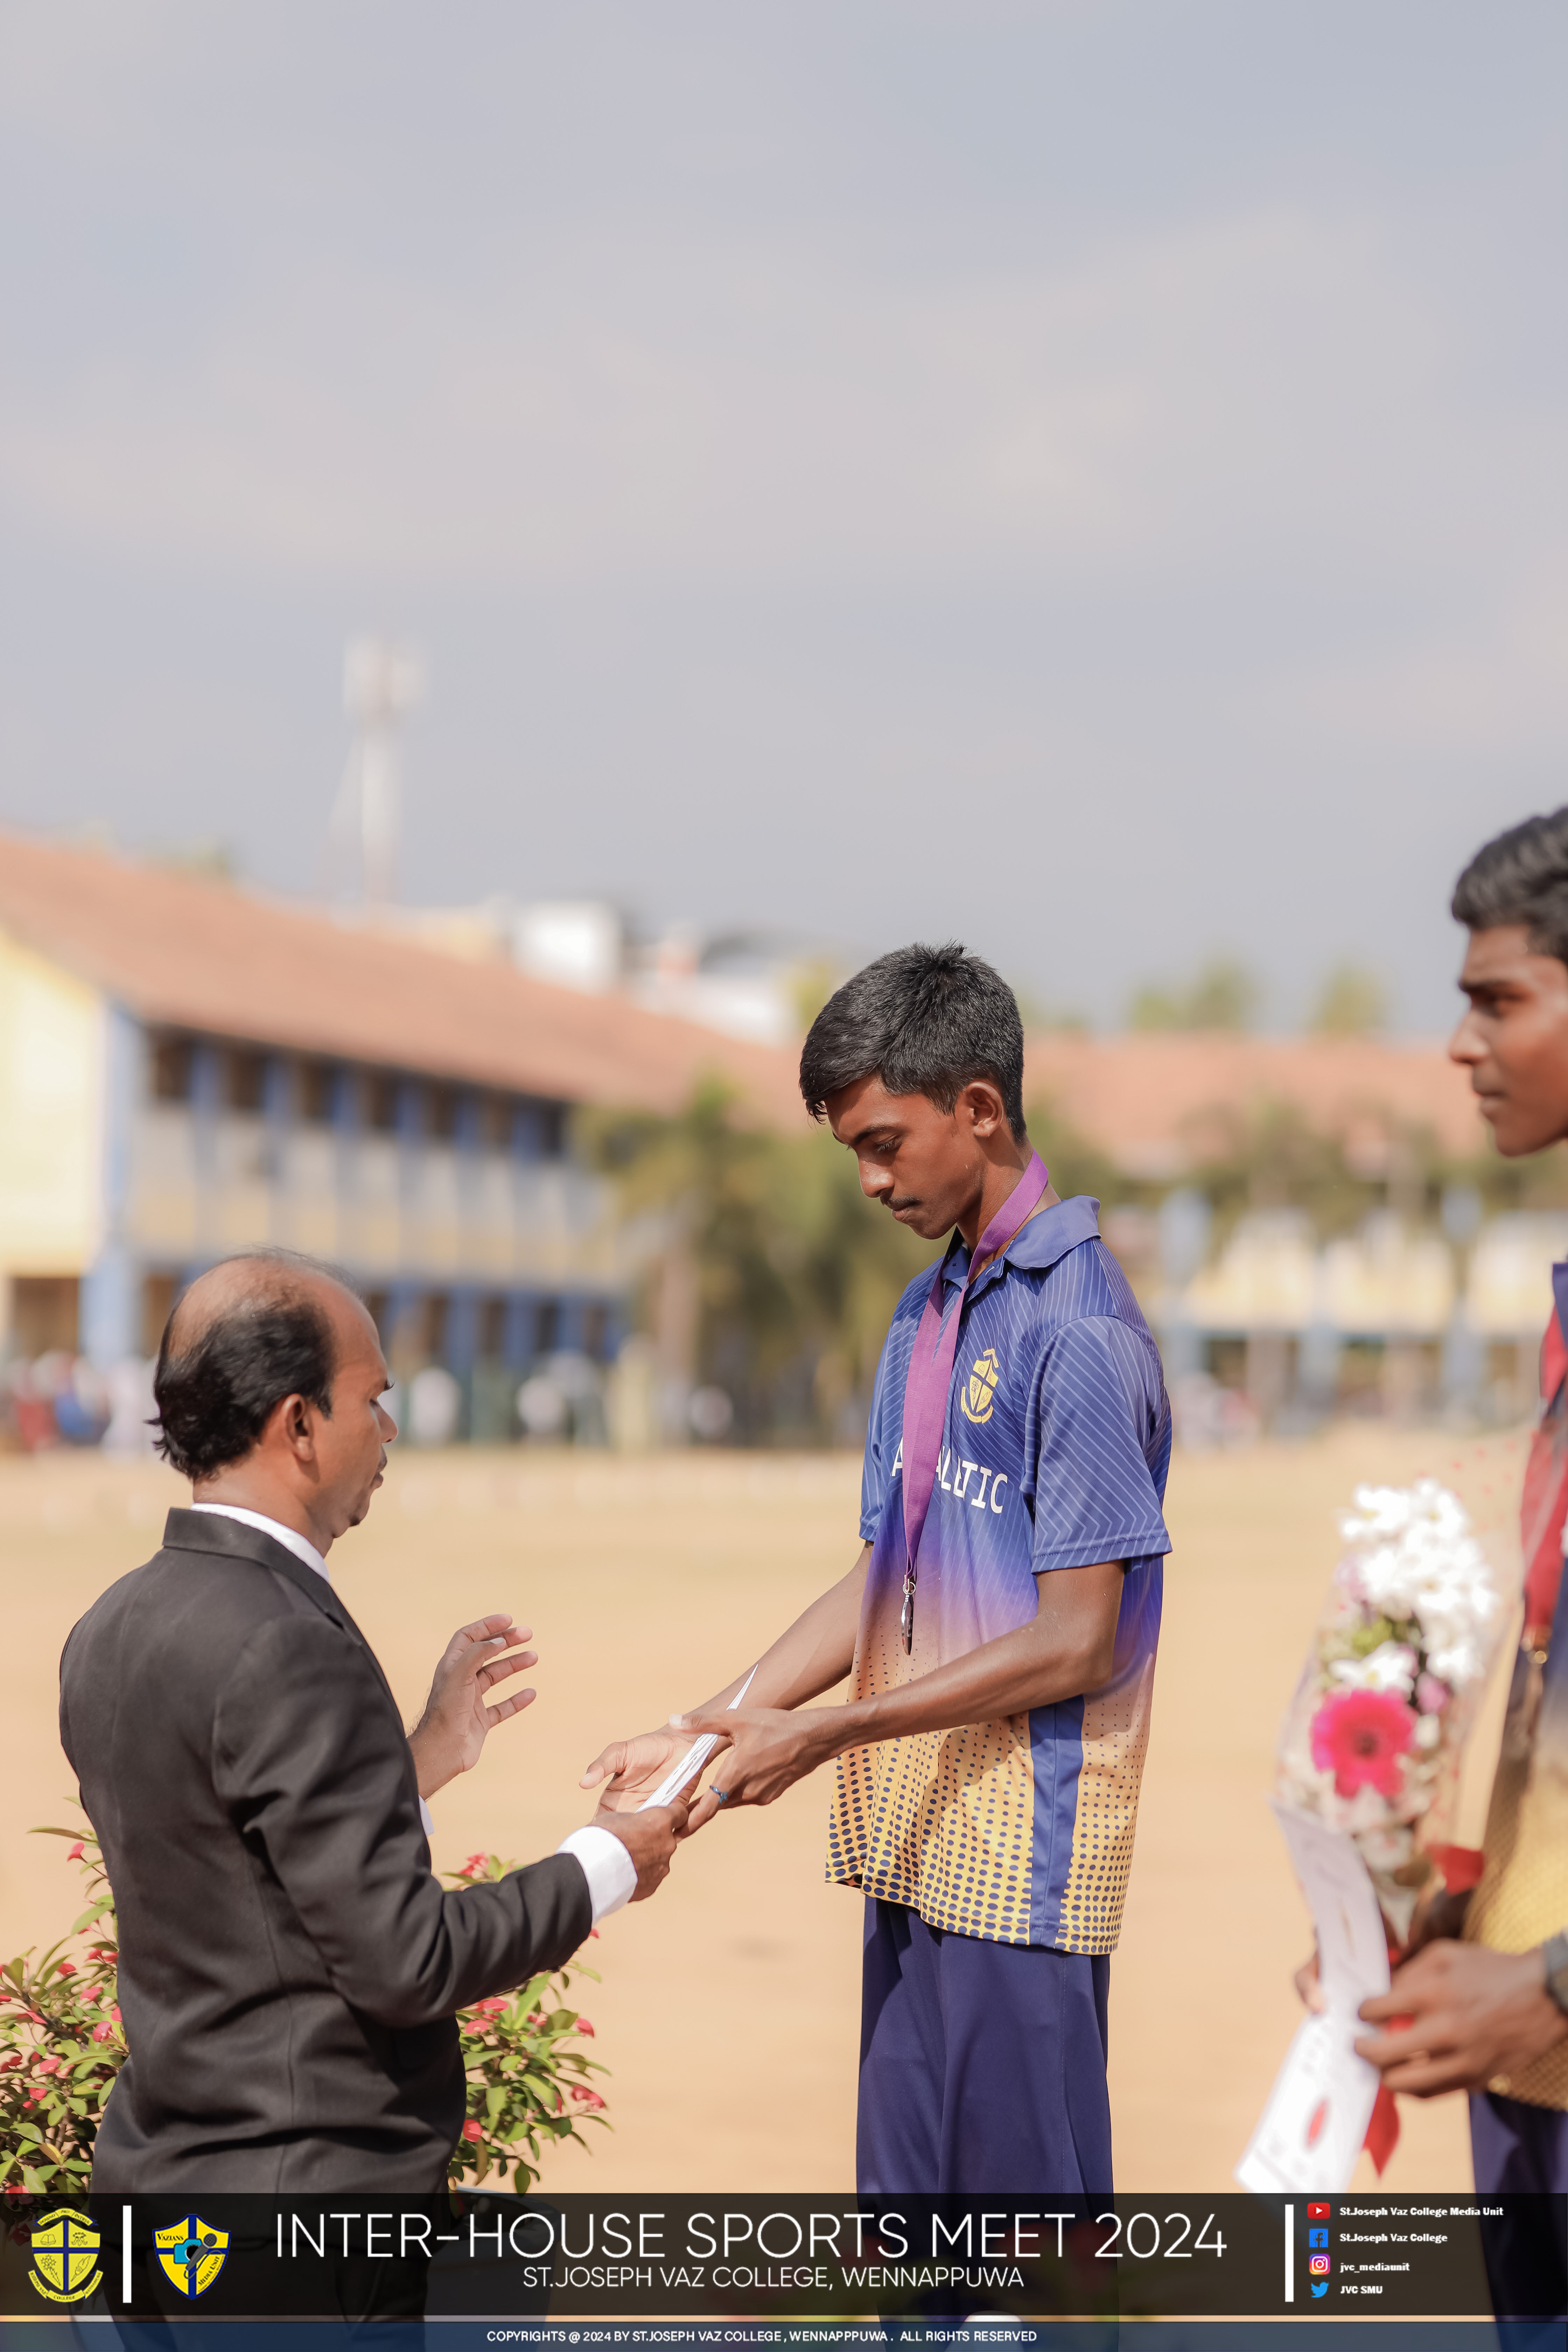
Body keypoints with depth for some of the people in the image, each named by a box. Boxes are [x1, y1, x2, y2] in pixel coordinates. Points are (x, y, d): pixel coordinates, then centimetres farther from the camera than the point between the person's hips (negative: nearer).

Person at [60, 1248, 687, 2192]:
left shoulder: (111, 1633, 7)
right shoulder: (290, 1651, -20)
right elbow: (404, 1961, -20)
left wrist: (429, 1756, 16)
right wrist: (605, 1866, -6)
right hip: (313, 2171, -9)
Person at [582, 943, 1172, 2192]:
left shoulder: (1080, 1329, -15)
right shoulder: (926, 1314, 13)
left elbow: (1077, 1642, -17)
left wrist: (824, 1733, -15)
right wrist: (704, 1734, 7)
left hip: (1023, 1856, -8)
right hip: (917, 1846, 8)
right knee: (903, 2188, 13)